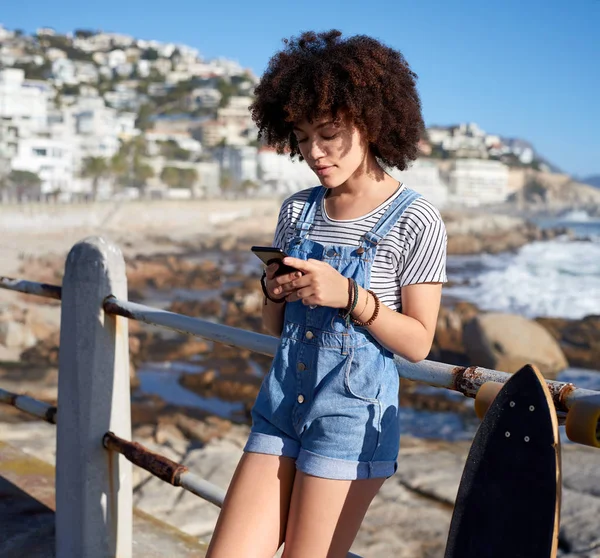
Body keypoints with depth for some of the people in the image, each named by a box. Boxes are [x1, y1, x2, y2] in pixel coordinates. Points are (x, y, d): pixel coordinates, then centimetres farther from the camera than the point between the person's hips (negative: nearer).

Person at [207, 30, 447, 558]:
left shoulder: (415, 220, -9)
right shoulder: (298, 210, 7)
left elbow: (418, 342, -8)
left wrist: (350, 297, -22)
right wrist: (275, 292, -9)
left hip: (351, 414, -5)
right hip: (280, 407, 5)